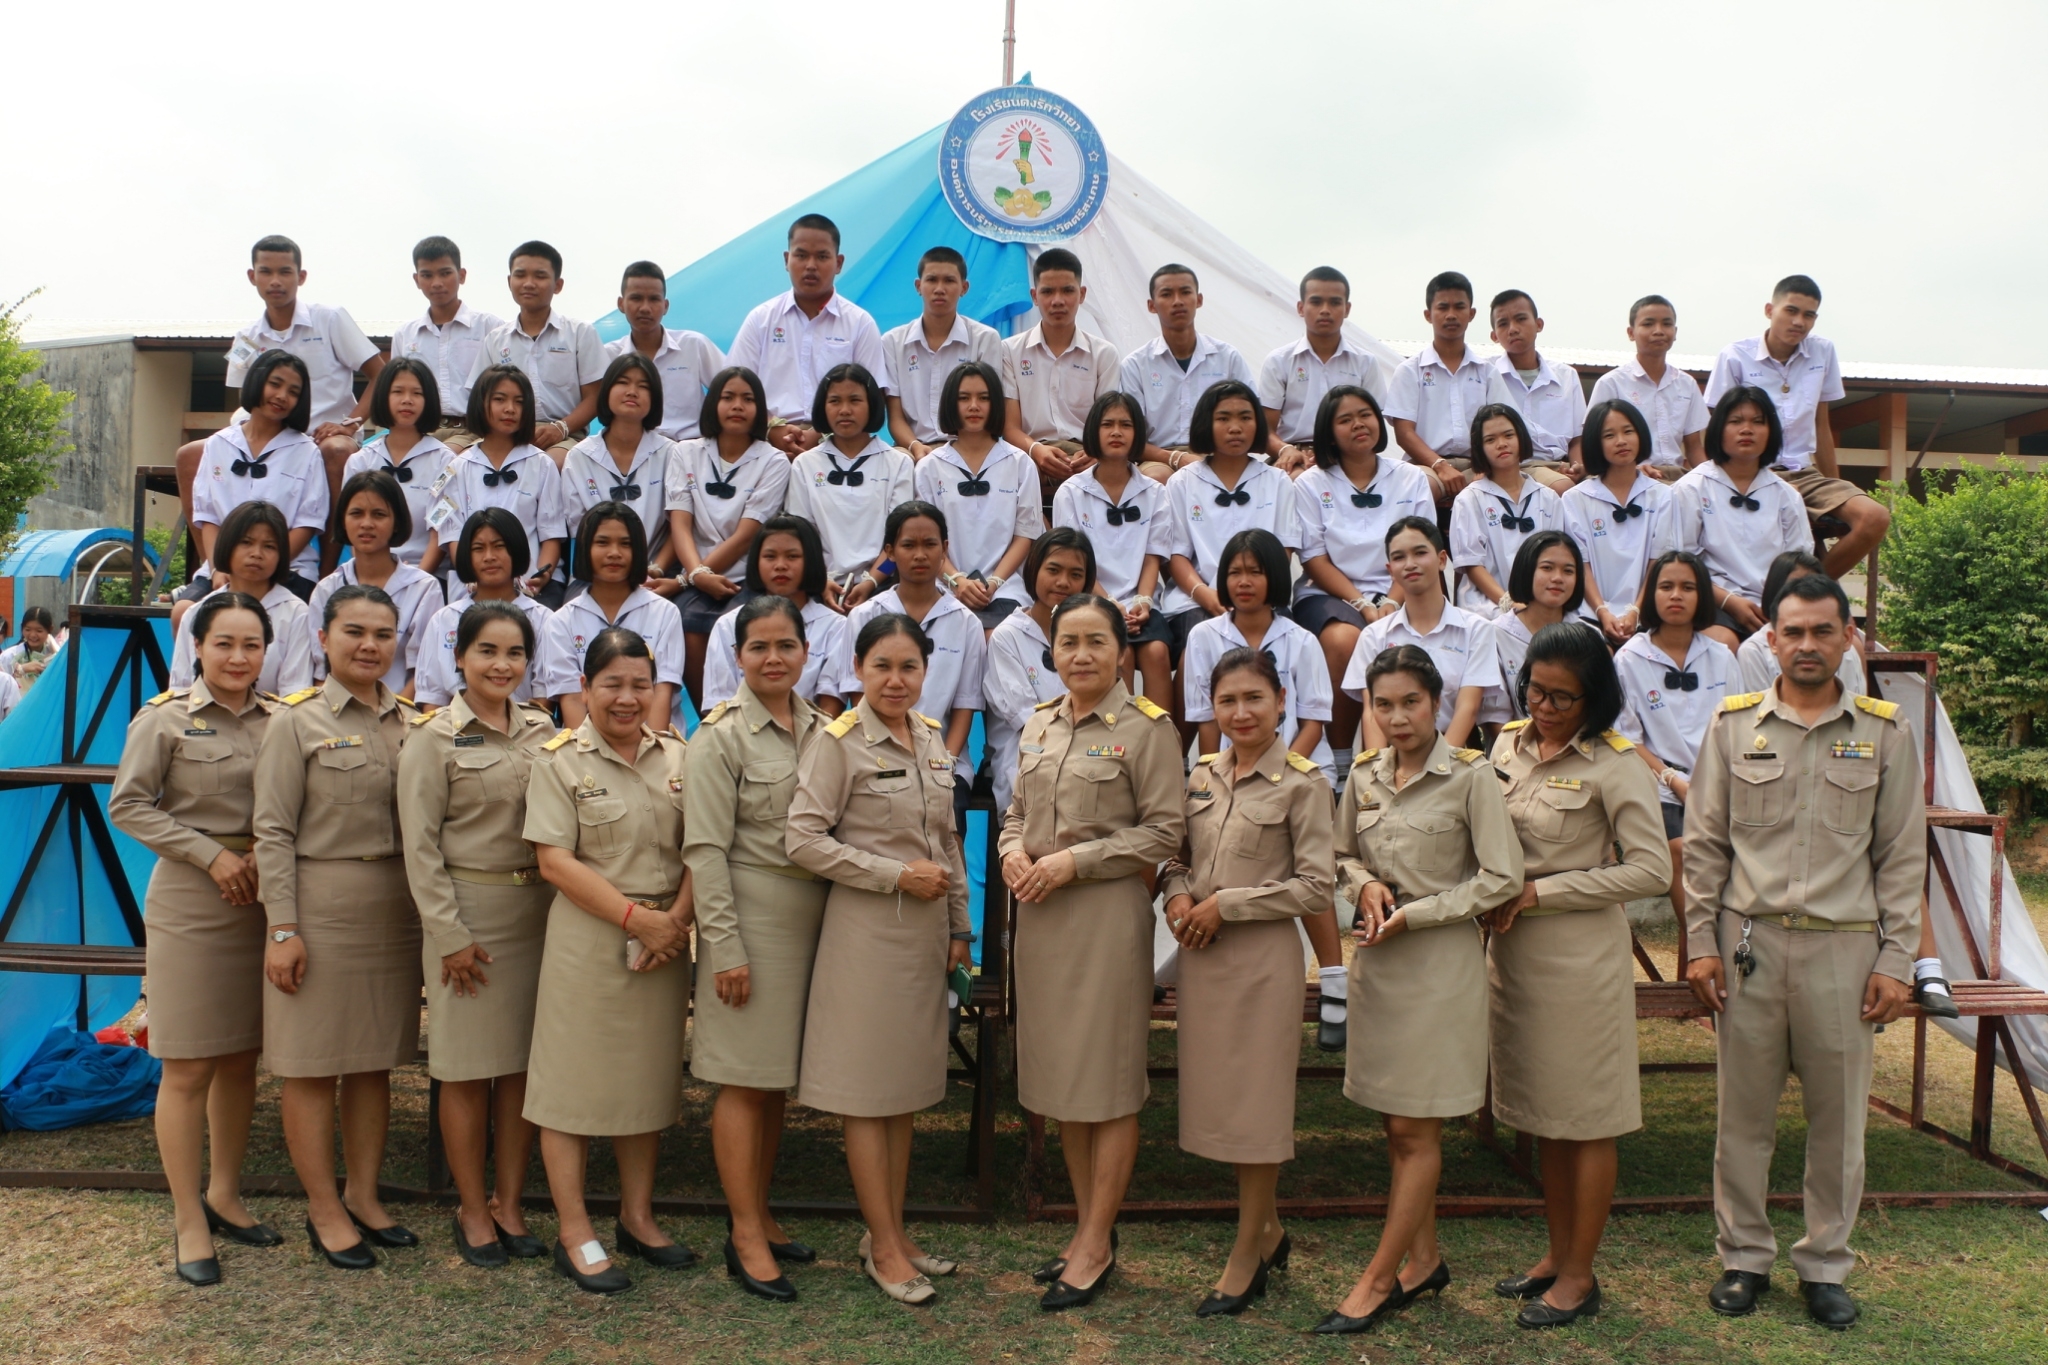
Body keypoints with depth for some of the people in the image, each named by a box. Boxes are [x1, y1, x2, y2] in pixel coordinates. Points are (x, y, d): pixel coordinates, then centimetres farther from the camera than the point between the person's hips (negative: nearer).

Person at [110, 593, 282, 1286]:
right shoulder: (166, 717, -4)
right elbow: (128, 805, -5)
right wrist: (211, 854, -12)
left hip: (261, 900, 4)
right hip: (189, 903, -4)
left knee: (242, 1059, 13)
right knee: (188, 1069, 0)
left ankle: (223, 1195, 30)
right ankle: (189, 1224, 11)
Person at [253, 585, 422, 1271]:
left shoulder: (412, 722, 8)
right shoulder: (297, 721, -5)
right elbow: (273, 831, -8)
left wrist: (429, 908, 7)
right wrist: (284, 929, -13)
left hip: (395, 908, 5)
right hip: (321, 906, -4)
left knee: (375, 1059, 12)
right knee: (312, 1063, 4)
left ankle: (364, 1197, 25)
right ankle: (323, 1210, 16)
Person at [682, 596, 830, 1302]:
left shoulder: (820, 728, 9)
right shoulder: (721, 735, -8)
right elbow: (705, 848, -11)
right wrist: (725, 946, -14)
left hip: (810, 919, 6)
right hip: (751, 918, -6)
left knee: (778, 1077, 13)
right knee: (744, 1079, 0)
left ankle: (760, 1216, 26)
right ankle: (746, 1236, 10)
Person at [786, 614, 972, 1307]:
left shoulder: (932, 739, 9)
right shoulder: (839, 742, -10)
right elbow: (803, 839, -15)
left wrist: (959, 925, 15)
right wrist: (897, 874, -15)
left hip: (925, 930, 7)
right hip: (866, 930, -6)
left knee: (907, 1086, 13)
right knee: (866, 1091, 3)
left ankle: (893, 1231, 25)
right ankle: (883, 1246, 13)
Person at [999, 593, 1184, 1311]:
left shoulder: (1147, 727, -7)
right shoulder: (1037, 726, 12)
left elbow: (1164, 829, -10)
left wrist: (1073, 860, -16)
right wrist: (1013, 852, -3)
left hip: (1108, 913, -6)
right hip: (1041, 914, 6)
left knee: (1109, 1083, 2)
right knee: (1060, 1075, 13)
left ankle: (1096, 1245, 14)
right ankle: (1087, 1228, 27)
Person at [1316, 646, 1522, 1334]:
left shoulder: (1470, 775, -10)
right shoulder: (1364, 775, 5)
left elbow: (1501, 878, -11)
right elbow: (1343, 857, 18)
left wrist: (1410, 915, -14)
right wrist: (1365, 885, -5)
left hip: (1440, 959, -5)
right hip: (1376, 959, 5)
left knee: (1415, 1130, 1)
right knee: (1398, 1125, 12)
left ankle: (1377, 1281, 9)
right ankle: (1425, 1259, 27)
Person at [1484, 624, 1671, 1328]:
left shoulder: (1613, 764, -12)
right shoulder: (1509, 745, 6)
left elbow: (1652, 869, -14)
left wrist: (1539, 892, -15)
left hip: (1580, 951, -6)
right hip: (1512, 947, 6)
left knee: (1585, 1119, 6)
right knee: (1542, 1112, 16)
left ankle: (1580, 1276, 18)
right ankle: (1557, 1252, 30)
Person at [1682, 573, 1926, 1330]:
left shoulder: (1884, 732, 4)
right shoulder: (1734, 725, 4)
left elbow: (1901, 857, 4)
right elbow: (1704, 845, 5)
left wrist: (1895, 962, -1)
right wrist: (1701, 944, 0)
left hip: (1843, 948, 0)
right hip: (1748, 941, 0)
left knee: (1838, 1117, 8)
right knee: (1743, 1112, 8)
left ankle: (1826, 1266, 24)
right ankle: (1744, 1257, 23)